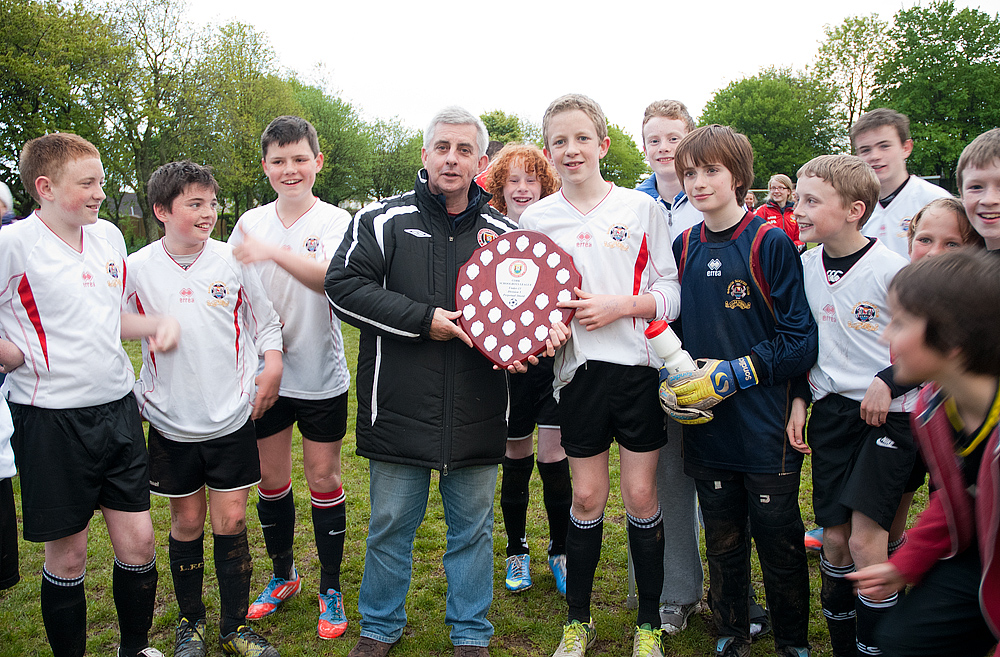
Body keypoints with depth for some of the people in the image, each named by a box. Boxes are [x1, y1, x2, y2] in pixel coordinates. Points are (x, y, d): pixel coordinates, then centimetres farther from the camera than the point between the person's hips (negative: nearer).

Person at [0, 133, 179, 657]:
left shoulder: (109, 236, 7)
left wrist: (160, 323, 2)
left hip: (118, 409, 5)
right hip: (52, 419, -5)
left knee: (137, 541, 9)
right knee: (68, 554, 8)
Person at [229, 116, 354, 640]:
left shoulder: (335, 221, -6)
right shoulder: (251, 222, 5)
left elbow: (333, 279, -25)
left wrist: (276, 252, -36)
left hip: (320, 373, -3)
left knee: (323, 478, 5)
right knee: (271, 478, 13)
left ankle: (331, 588, 22)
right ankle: (283, 576, 34)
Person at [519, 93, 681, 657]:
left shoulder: (641, 207, 0)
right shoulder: (537, 217, 4)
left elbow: (671, 292, 0)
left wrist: (617, 305, -15)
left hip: (638, 364, -1)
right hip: (579, 369, 1)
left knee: (641, 493, 5)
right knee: (588, 497, 8)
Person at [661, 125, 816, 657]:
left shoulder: (771, 243, -8)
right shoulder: (683, 248, 7)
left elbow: (802, 341, -9)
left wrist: (735, 373, -15)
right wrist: (672, 379, 0)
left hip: (765, 428, -4)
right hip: (706, 426, 4)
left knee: (779, 542, 8)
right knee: (722, 542, 16)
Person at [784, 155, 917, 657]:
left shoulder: (891, 269, -13)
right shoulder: (804, 267, 3)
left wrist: (889, 382, -14)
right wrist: (799, 399, 8)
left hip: (886, 412, -4)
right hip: (830, 409, 4)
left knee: (865, 538, -10)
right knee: (834, 536, 7)